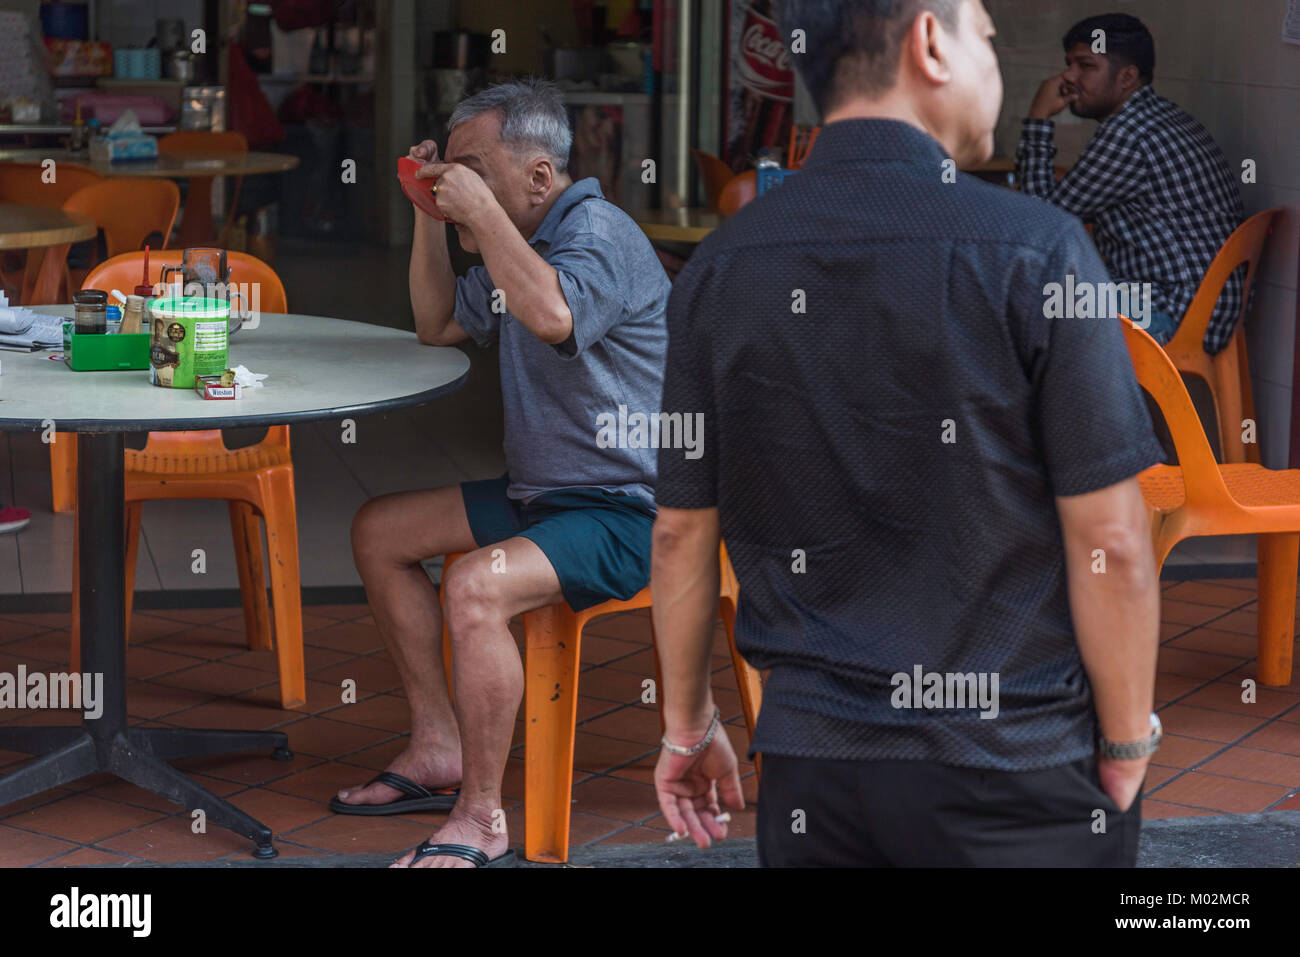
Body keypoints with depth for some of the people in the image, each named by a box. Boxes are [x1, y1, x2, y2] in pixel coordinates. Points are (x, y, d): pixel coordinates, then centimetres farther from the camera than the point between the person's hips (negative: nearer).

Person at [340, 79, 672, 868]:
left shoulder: (598, 233, -18)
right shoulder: (520, 242, 13)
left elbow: (553, 314, -41)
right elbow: (439, 324, 27)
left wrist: (479, 210, -29)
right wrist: (429, 215, 13)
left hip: (626, 513, -11)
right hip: (540, 494, 11)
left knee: (476, 586, -34)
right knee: (379, 532, 16)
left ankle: (481, 817, -20)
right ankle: (439, 748, 16)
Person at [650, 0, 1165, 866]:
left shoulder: (720, 267, 0)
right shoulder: (1033, 250, -13)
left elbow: (681, 532, 6)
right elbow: (1109, 542, -13)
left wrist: (687, 725, 18)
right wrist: (1128, 751, 0)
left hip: (813, 770, 4)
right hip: (1018, 769, -3)